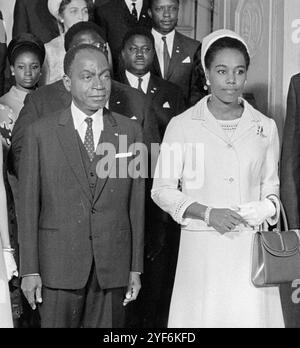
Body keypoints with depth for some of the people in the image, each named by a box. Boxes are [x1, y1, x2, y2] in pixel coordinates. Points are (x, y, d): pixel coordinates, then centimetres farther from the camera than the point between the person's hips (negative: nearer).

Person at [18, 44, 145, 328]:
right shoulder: (40, 133, 0)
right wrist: (29, 270, -4)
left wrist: (136, 268, 4)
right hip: (58, 267, -1)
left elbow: (136, 203, 5)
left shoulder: (130, 131, 5)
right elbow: (28, 204, 0)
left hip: (113, 269, 1)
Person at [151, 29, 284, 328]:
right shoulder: (182, 126, 0)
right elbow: (162, 190, 1)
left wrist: (267, 207, -4)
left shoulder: (265, 127, 8)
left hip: (251, 246, 2)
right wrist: (207, 213, -12)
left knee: (253, 316, 1)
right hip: (201, 248, -2)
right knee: (202, 317, 1)